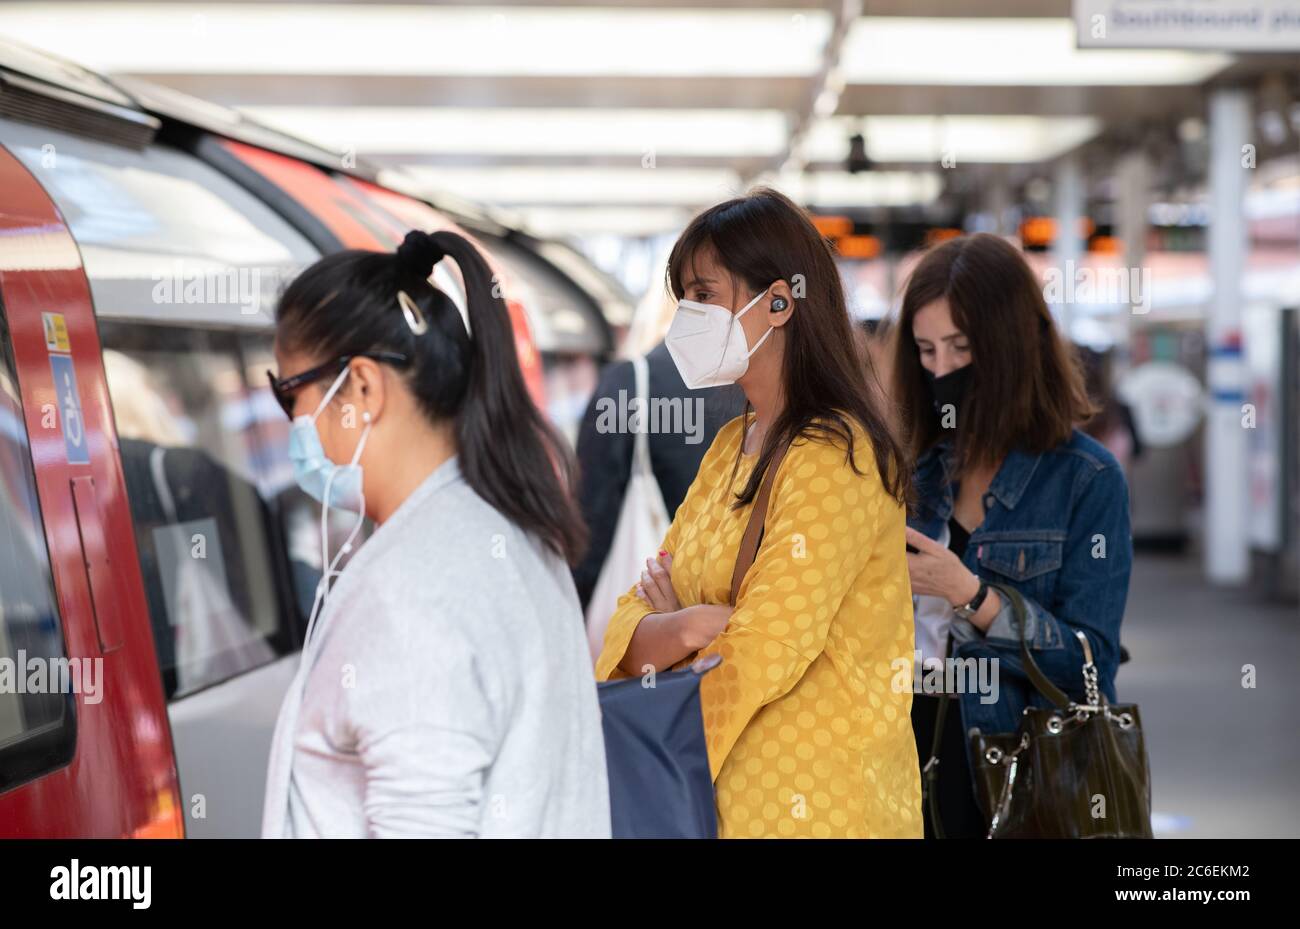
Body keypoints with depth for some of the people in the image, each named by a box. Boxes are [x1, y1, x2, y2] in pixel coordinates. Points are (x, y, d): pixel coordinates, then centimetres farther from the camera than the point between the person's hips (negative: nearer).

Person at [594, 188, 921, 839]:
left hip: (810, 801, -8)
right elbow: (634, 618, 5)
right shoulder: (733, 445, 11)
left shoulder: (831, 458, -16)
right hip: (724, 786, 8)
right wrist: (688, 627, -17)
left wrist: (668, 632, -3)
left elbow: (762, 656, -21)